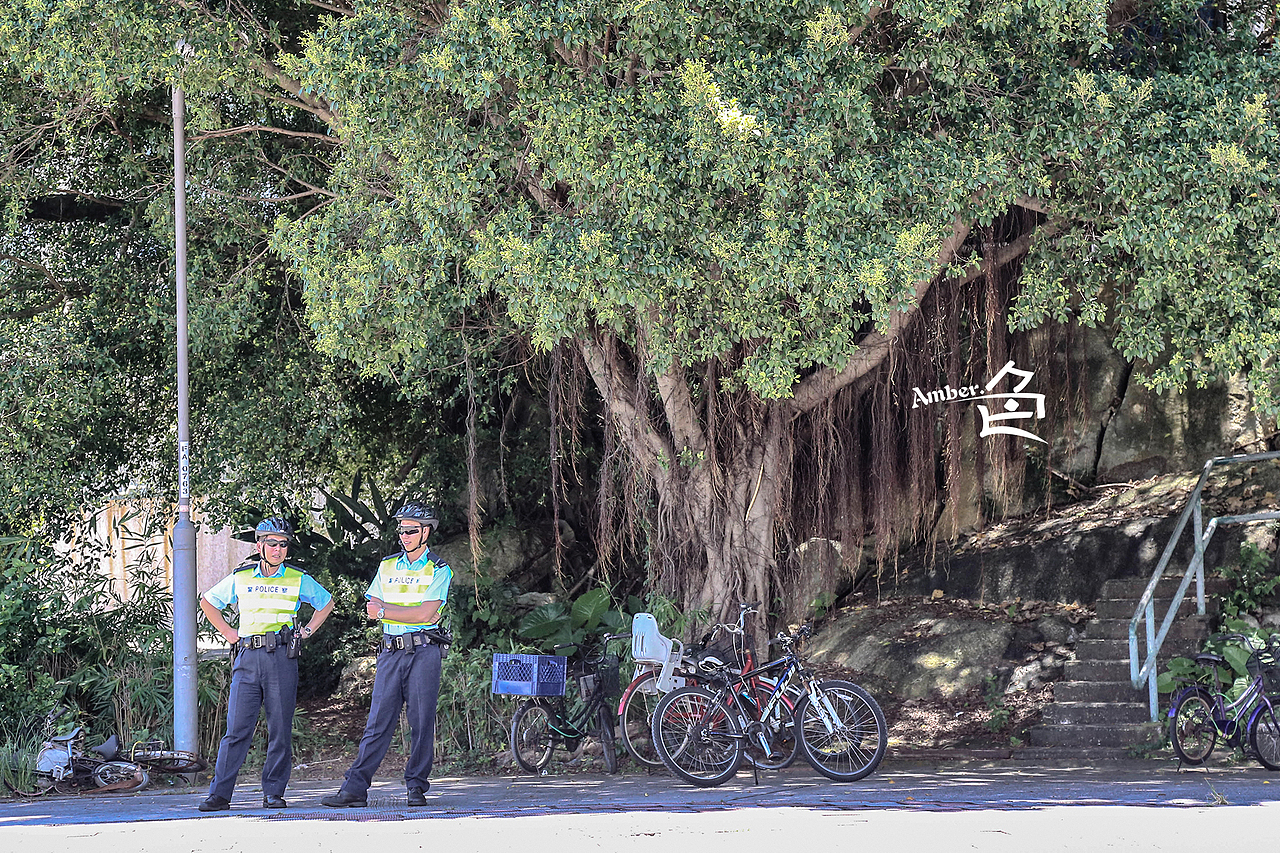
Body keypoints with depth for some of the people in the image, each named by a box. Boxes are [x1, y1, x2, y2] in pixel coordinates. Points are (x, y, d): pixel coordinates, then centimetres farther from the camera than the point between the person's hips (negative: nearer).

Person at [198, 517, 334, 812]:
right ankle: (219, 794, -5)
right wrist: (229, 633, 14)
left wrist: (308, 630, 12)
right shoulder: (240, 578, 8)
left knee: (280, 730, 0)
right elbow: (207, 602, 23)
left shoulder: (298, 579, 8)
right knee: (237, 728, -5)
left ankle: (274, 793, 7)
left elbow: (326, 603, 24)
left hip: (282, 658, 0)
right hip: (248, 658, 0)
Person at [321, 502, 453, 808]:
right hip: (391, 652, 3)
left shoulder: (439, 570, 1)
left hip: (423, 651, -3)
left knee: (422, 721, -2)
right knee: (379, 720, -2)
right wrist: (414, 614, -6)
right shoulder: (387, 566, 15)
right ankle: (355, 788, -7)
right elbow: (372, 608, 5)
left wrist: (385, 610, -6)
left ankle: (417, 786, 6)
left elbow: (425, 613, -11)